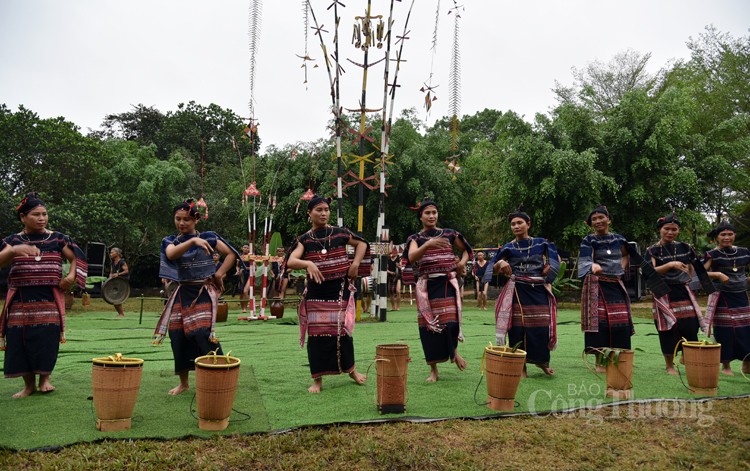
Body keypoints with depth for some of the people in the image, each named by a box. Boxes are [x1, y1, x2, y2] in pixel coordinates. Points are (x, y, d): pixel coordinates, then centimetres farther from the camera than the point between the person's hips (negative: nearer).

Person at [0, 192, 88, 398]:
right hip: (20, 302, 1)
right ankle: (29, 384, 16)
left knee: (47, 340, -6)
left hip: (49, 301, 0)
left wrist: (72, 276, -5)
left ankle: (44, 378, 16)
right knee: (19, 342, 0)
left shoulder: (57, 239, 5)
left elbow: (78, 258, 12)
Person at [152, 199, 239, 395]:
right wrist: (192, 241, -32)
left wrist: (219, 274, -6)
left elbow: (231, 254, 1)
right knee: (178, 335, 3)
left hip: (204, 292, -4)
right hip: (182, 293, 4)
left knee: (203, 333, -17)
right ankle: (183, 382, 20)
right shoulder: (169, 241, 5)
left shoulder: (208, 237, -1)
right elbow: (171, 254, -20)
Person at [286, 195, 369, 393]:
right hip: (316, 292, 0)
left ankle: (351, 369, 27)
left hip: (340, 289, 0)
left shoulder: (340, 233, 2)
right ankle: (317, 379, 12)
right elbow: (290, 261, -14)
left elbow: (362, 243, 15)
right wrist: (308, 263, -34)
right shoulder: (304, 239, 0)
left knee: (342, 330, 4)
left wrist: (356, 263, 0)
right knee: (317, 334, 0)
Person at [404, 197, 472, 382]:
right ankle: (433, 369, 11)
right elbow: (411, 257, -17)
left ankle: (454, 351, 20)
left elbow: (467, 250, 23)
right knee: (429, 325, -2)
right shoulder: (415, 238, 4)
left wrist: (462, 262, 2)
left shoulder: (449, 233, 9)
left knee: (450, 320, -13)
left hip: (447, 283, 0)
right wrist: (428, 244, -32)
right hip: (427, 286, 0)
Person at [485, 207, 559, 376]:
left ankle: (542, 361, 21)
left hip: (539, 290, 1)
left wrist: (546, 272, -2)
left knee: (542, 327, -2)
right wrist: (501, 263, -16)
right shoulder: (508, 247, 6)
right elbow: (494, 269, 5)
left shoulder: (541, 243, 7)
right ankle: (521, 365, 7)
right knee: (518, 327, -4)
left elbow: (556, 261, 16)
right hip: (517, 291, 0)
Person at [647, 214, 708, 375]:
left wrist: (688, 279, 12)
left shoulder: (684, 247, 8)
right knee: (669, 329, -2)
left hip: (684, 292, 3)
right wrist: (670, 265, -28)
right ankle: (669, 365, 11)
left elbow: (691, 267, 24)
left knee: (690, 326, -4)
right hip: (664, 294, -3)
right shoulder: (653, 250, -2)